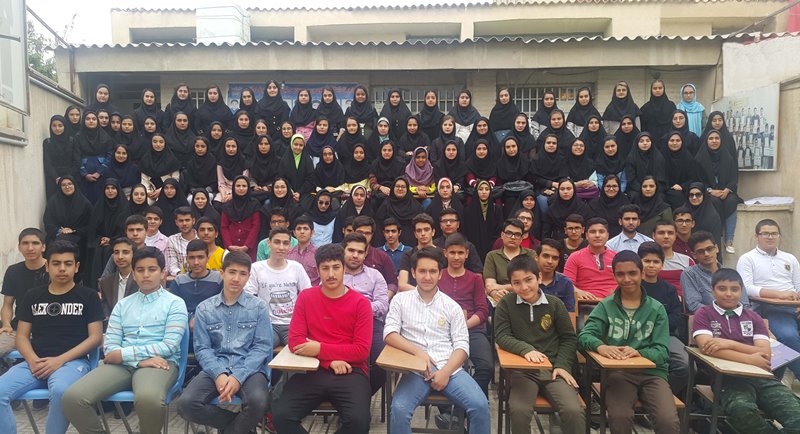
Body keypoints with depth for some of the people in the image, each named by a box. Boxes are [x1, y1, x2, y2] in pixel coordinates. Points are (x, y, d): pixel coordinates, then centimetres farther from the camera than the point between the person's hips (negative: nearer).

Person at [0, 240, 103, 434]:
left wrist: (60, 360, -12)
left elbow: (95, 336, -1)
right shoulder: (32, 295, 17)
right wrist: (33, 360, -8)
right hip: (36, 363, 4)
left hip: (72, 361, -4)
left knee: (61, 391, -36)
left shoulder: (88, 296, 6)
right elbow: (22, 336, 14)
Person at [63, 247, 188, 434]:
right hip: (122, 364, 4)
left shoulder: (175, 303, 6)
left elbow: (169, 346, -6)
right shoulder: (122, 304, 20)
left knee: (148, 398, -38)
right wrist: (140, 360, -9)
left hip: (159, 363, -4)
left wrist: (123, 354, -8)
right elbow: (109, 347, 9)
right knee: (72, 398, -21)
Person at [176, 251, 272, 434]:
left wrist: (238, 376, -17)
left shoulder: (259, 306, 5)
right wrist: (219, 374, -16)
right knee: (185, 404, -24)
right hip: (215, 369, 2)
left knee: (257, 402, -33)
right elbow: (202, 349, 3)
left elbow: (262, 347, -3)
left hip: (249, 369, -2)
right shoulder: (204, 308, 10)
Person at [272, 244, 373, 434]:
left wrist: (321, 349, -11)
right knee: (280, 415, -21)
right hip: (313, 370, 2)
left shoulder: (361, 303, -1)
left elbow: (361, 350, -5)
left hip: (350, 372, -2)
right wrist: (331, 361, -13)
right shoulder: (306, 297, 6)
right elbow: (294, 341, -2)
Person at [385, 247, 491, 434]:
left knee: (480, 406, -22)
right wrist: (418, 352, -14)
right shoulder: (401, 300, 9)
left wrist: (446, 372, -11)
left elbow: (462, 346, 5)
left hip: (449, 369, 1)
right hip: (416, 370, -1)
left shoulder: (452, 306, 10)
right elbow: (389, 334, -1)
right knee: (399, 410, -29)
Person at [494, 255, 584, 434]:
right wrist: (526, 349, -22)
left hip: (554, 367, 2)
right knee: (518, 410, -27)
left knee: (574, 412, -21)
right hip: (522, 370, -1)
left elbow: (569, 338, 9)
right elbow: (502, 336, -5)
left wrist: (562, 365, -5)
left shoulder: (555, 303, 2)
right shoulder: (506, 303, -2)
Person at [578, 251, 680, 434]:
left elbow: (662, 351, 0)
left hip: (652, 372, 1)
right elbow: (585, 335, -4)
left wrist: (638, 353, -22)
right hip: (618, 372, -1)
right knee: (619, 417, -28)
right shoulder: (606, 306, 8)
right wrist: (600, 346, -28)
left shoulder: (657, 309, 9)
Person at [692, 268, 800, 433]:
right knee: (741, 409, -35)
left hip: (762, 376, 3)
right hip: (728, 377, -3)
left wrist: (729, 344, -8)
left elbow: (765, 353, 6)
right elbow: (706, 347, -8)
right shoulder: (704, 314, 10)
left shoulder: (753, 317, 20)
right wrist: (750, 359, -11)